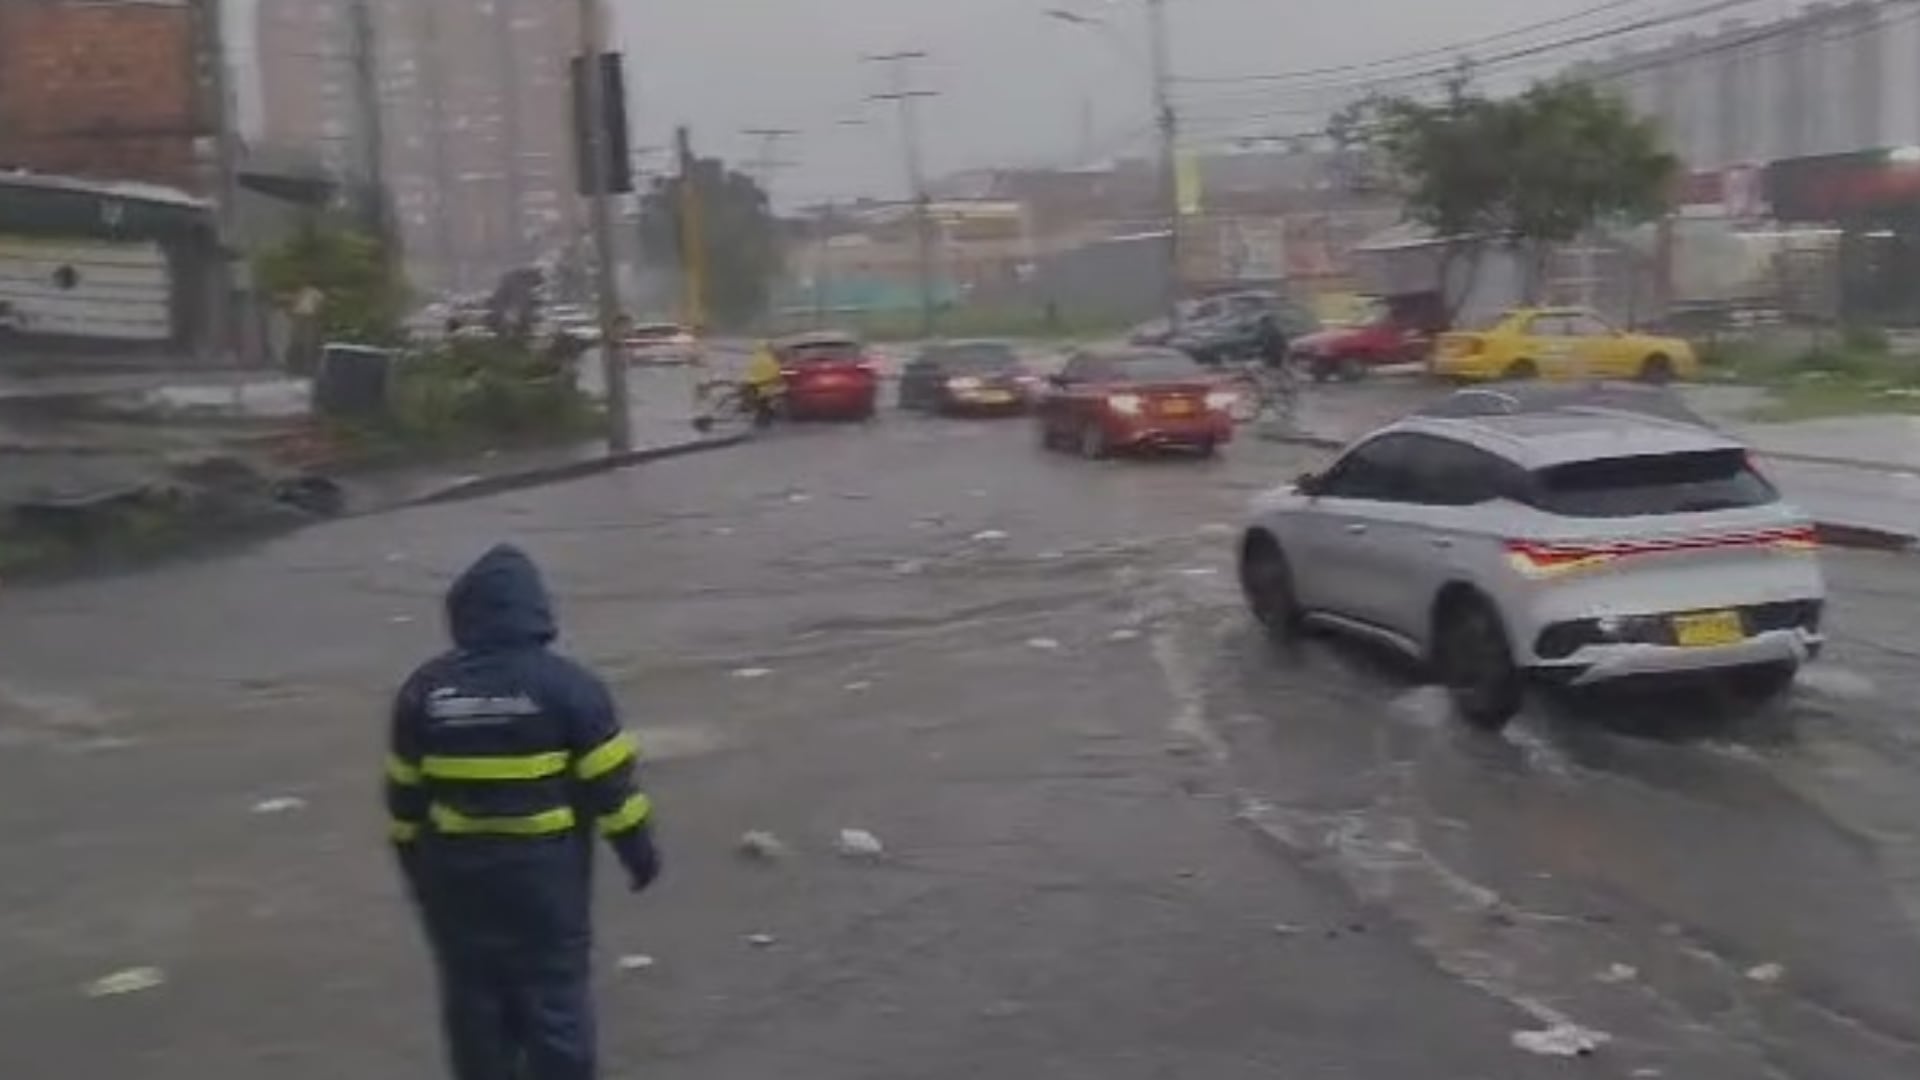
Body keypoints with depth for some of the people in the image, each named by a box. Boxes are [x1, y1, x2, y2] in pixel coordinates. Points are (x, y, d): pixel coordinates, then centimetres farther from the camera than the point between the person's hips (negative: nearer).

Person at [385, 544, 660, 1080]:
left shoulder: (425, 690, -1)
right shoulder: (567, 685, -11)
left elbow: (403, 795, 7)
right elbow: (611, 783, -9)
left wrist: (414, 863, 19)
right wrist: (639, 850, 2)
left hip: (455, 872, 3)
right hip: (544, 870, -3)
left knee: (473, 997, 14)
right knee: (554, 995, 6)